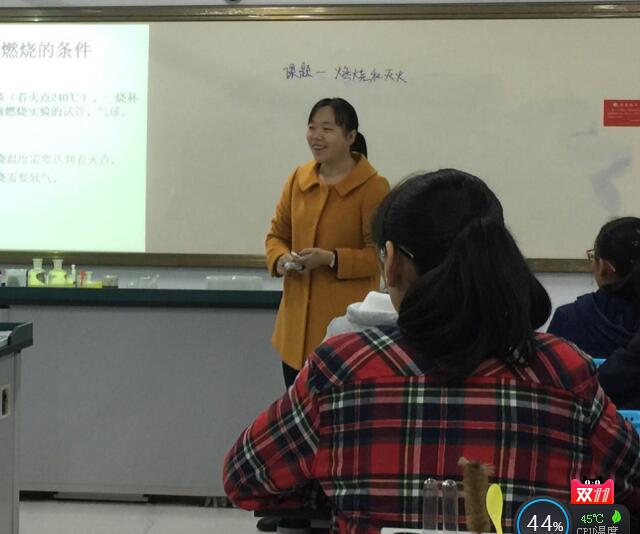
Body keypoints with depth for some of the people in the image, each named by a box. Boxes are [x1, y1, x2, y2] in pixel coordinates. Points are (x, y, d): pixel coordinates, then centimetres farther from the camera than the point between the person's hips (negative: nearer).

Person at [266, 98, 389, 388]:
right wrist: (280, 259, -7)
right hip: (298, 322, 6)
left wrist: (331, 258, -21)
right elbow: (277, 234, 15)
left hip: (347, 323, -6)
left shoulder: (373, 186, -10)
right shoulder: (297, 178, 8)